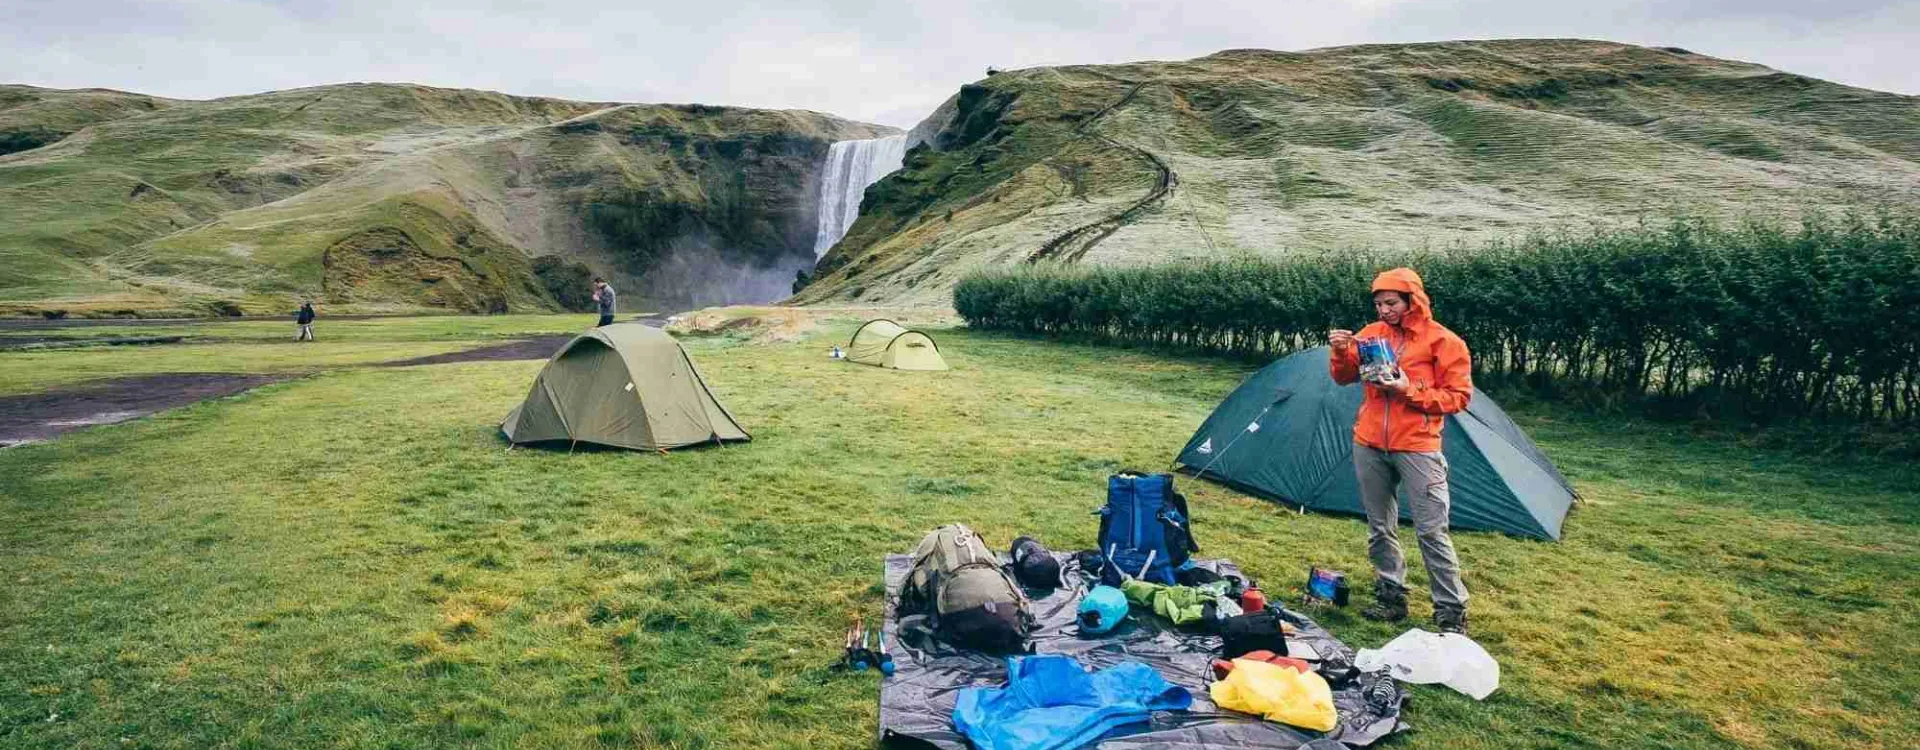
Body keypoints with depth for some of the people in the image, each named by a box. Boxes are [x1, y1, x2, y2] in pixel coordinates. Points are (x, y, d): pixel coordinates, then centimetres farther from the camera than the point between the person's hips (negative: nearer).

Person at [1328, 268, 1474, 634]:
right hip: (1369, 445, 5)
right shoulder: (1371, 333, 6)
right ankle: (1391, 597, 25)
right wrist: (1341, 353, -8)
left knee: (1432, 532, -4)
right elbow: (1345, 378, 13)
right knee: (1380, 527, 12)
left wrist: (1410, 391, -18)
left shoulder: (1444, 342, -5)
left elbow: (1459, 396, -6)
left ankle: (1451, 612, 7)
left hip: (1417, 448, -5)